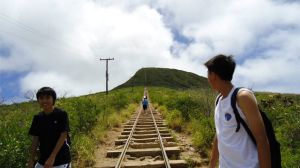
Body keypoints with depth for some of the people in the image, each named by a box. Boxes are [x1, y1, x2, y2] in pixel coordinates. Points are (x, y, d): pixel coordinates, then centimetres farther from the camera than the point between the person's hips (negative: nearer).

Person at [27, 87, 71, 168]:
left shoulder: (61, 114, -11)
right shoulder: (37, 117, 3)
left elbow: (63, 135, -13)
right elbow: (36, 138, 6)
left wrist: (52, 157, -16)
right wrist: (31, 160, 2)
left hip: (61, 159, -5)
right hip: (43, 159, 5)